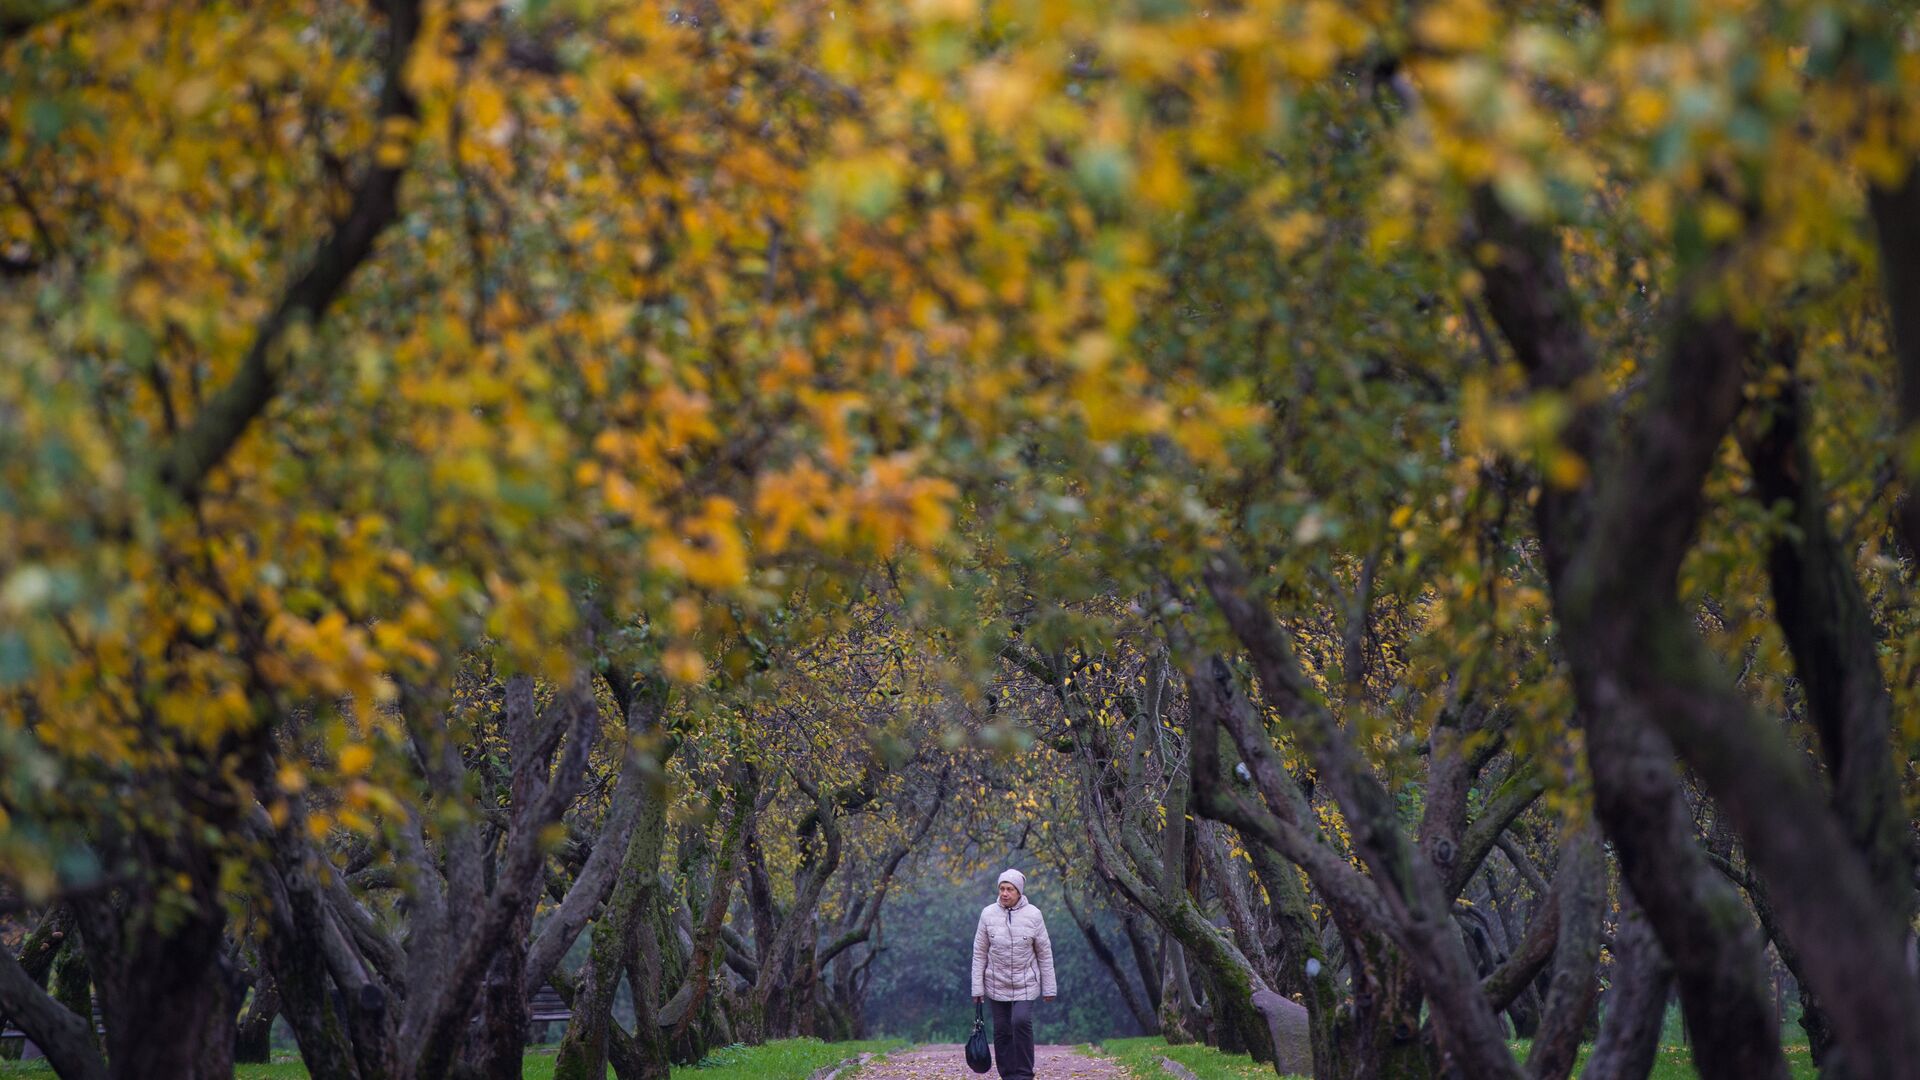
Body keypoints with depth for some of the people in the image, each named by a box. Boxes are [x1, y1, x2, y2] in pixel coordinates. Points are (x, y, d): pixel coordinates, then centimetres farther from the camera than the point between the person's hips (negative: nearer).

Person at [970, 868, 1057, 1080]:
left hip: (1025, 984, -2)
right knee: (1002, 1030, 3)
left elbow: (1045, 953, -1)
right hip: (997, 984, 2)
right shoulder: (988, 914, -4)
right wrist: (977, 987, -2)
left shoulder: (1032, 915, -7)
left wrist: (1049, 988, -1)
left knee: (1021, 1022, -18)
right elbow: (979, 953, 0)